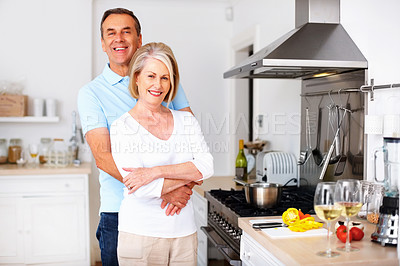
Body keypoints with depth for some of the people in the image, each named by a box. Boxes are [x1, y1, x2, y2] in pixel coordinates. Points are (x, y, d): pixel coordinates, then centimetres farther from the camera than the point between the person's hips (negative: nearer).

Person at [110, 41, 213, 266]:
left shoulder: (186, 120, 6)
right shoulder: (122, 127, -7)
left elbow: (207, 166, -7)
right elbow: (141, 189, -17)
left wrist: (156, 172, -18)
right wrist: (188, 176, -8)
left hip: (184, 232, 4)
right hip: (141, 235, -3)